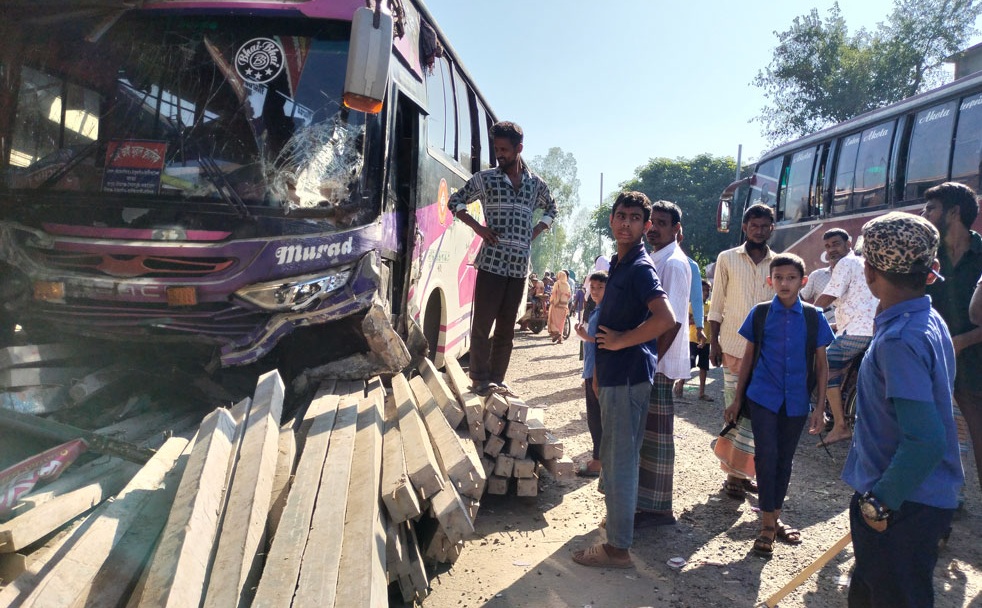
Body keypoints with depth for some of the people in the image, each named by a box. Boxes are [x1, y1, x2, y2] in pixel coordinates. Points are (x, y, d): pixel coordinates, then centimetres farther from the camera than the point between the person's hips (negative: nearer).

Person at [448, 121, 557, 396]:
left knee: (506, 327, 7)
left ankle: (497, 379, 15)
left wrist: (536, 231, 10)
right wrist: (477, 227, -5)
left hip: (520, 265, 4)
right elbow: (455, 201, 7)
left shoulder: (536, 184, 11)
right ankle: (480, 379, 2)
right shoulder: (485, 178, 2)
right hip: (492, 261, -3)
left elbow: (551, 209, 27)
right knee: (482, 322, -5)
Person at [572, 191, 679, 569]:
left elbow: (665, 319, -28)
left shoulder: (640, 268, -14)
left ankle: (618, 548, 8)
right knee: (613, 458, 19)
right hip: (614, 375, 10)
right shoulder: (618, 264, 15)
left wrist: (621, 341, -17)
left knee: (620, 461, -2)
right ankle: (617, 526, 33)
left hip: (628, 376, -10)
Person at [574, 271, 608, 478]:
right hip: (592, 372, 9)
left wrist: (587, 337, -24)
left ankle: (599, 461, 5)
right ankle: (597, 458, 24)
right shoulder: (595, 312, 16)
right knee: (594, 417, 14)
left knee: (597, 417, -3)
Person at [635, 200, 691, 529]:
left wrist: (655, 358, -22)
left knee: (656, 435, -1)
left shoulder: (674, 263, -13)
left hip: (660, 362, -9)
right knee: (645, 433, 16)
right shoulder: (654, 260, 15)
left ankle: (658, 507, 9)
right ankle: (645, 500, 28)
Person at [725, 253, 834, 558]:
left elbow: (821, 364, 5)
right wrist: (737, 400, 4)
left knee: (784, 460, 12)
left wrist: (820, 405, 0)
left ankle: (775, 518, 27)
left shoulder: (813, 317, 0)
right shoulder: (760, 313, -2)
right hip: (763, 397, -1)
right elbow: (748, 358, 4)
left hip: (796, 401, 2)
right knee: (766, 456, -7)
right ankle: (767, 526, 3)